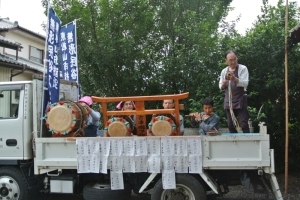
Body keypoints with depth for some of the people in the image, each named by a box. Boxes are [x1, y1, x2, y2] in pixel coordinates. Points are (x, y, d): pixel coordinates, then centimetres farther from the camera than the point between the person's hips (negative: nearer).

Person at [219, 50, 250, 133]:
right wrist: (224, 82, -9)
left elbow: (245, 83, -14)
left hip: (240, 101, -4)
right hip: (228, 101, 5)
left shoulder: (243, 68, -3)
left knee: (244, 125, -9)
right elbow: (221, 86, 14)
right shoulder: (224, 71, 10)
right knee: (231, 125, 7)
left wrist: (235, 79, -31)